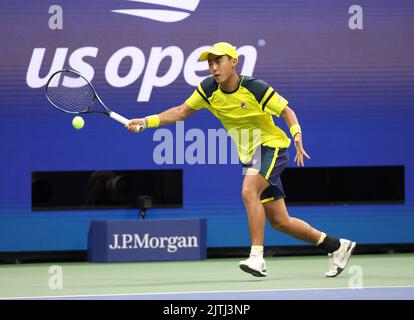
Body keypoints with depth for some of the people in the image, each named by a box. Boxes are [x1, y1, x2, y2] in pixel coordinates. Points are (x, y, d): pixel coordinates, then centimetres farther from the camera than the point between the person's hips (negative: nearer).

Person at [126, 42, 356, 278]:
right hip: (250, 156, 6)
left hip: (272, 146, -6)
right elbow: (181, 111, 4)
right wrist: (147, 122, -6)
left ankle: (257, 257, -32)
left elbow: (287, 111, -10)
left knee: (249, 192, -32)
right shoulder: (209, 89, -4)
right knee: (279, 221, 7)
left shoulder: (255, 88, -18)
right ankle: (337, 246, 22)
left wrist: (297, 136, -28)